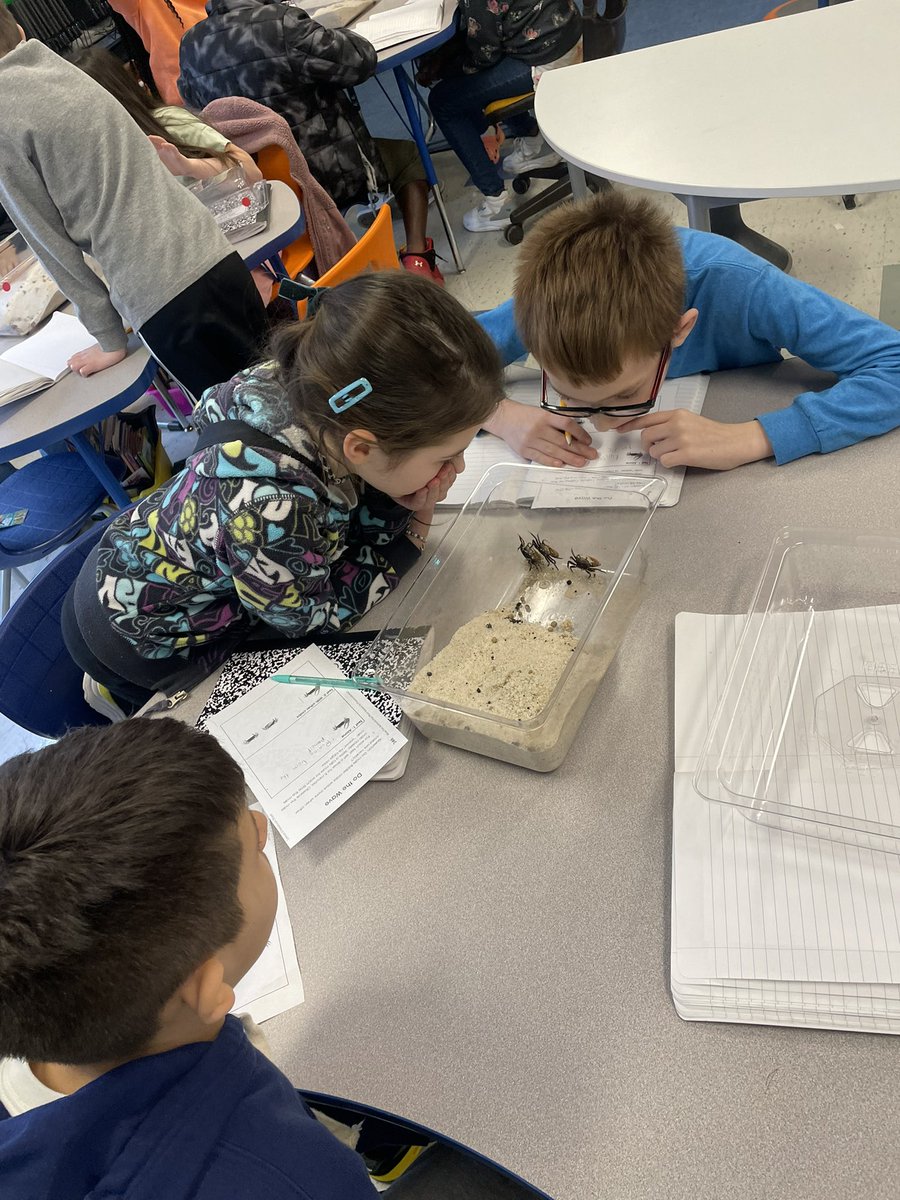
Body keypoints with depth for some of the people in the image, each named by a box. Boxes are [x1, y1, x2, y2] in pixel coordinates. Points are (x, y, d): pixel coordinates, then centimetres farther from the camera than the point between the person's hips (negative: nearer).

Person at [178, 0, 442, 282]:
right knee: (407, 156, 18)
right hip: (336, 172, -6)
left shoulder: (190, 44, -6)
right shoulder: (281, 24, -25)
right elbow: (362, 59, -17)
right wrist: (332, 36, 3)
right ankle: (416, 257, 4)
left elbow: (193, 99, 14)